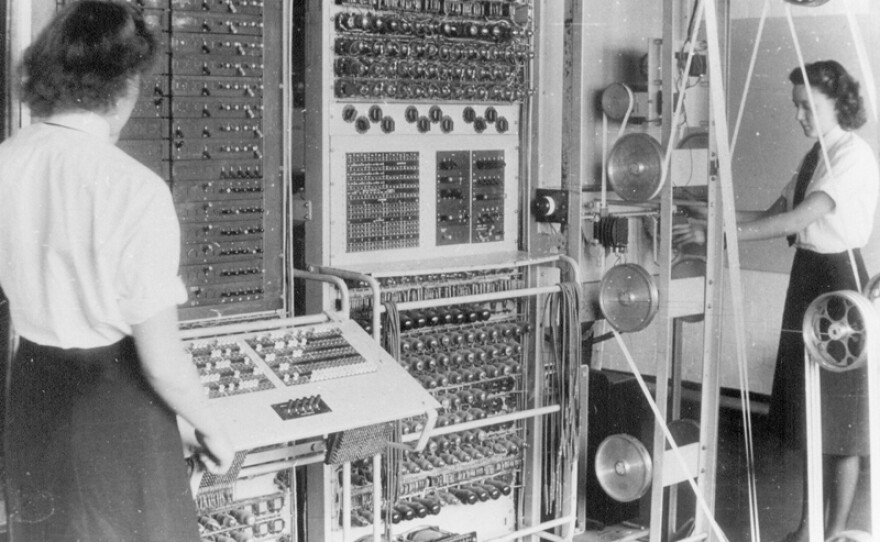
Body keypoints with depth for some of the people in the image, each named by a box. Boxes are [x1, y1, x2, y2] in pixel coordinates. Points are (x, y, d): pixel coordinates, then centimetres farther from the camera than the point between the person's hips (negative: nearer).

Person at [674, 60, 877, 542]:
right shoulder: (814, 156, 13)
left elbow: (797, 219, -25)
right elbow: (774, 214, 9)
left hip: (839, 281, -8)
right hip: (806, 276, 9)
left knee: (841, 418, 2)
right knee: (807, 414, 13)